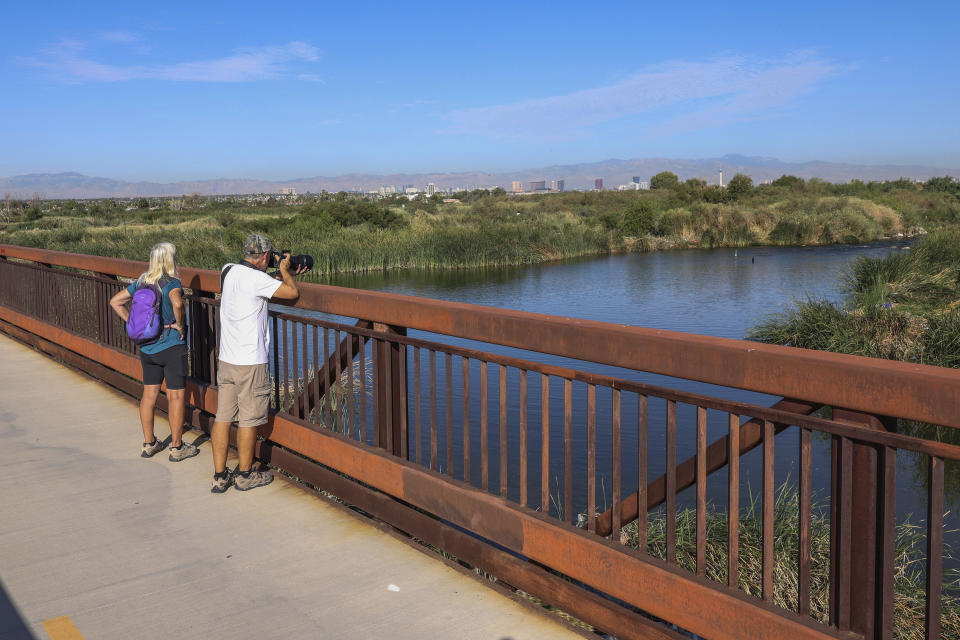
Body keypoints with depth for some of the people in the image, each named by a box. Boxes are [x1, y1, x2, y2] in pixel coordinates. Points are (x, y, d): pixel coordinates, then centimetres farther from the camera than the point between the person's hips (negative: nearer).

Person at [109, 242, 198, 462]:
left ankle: (149, 444, 24)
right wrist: (179, 325, -19)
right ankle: (177, 447, 9)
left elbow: (115, 301, 12)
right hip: (171, 346, -7)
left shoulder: (140, 283, 5)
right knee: (176, 396, 2)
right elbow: (177, 303, -35)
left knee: (149, 394, 14)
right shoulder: (172, 283, -15)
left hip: (146, 347, 7)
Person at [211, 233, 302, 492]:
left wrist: (285, 274, 21)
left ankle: (220, 476, 16)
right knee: (249, 419, 5)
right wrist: (285, 270, 1)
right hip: (251, 362, -8)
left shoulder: (227, 271, 8)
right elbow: (292, 293, -17)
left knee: (223, 417, 10)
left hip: (226, 358, 8)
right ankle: (244, 475, 18)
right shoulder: (255, 278, -17)